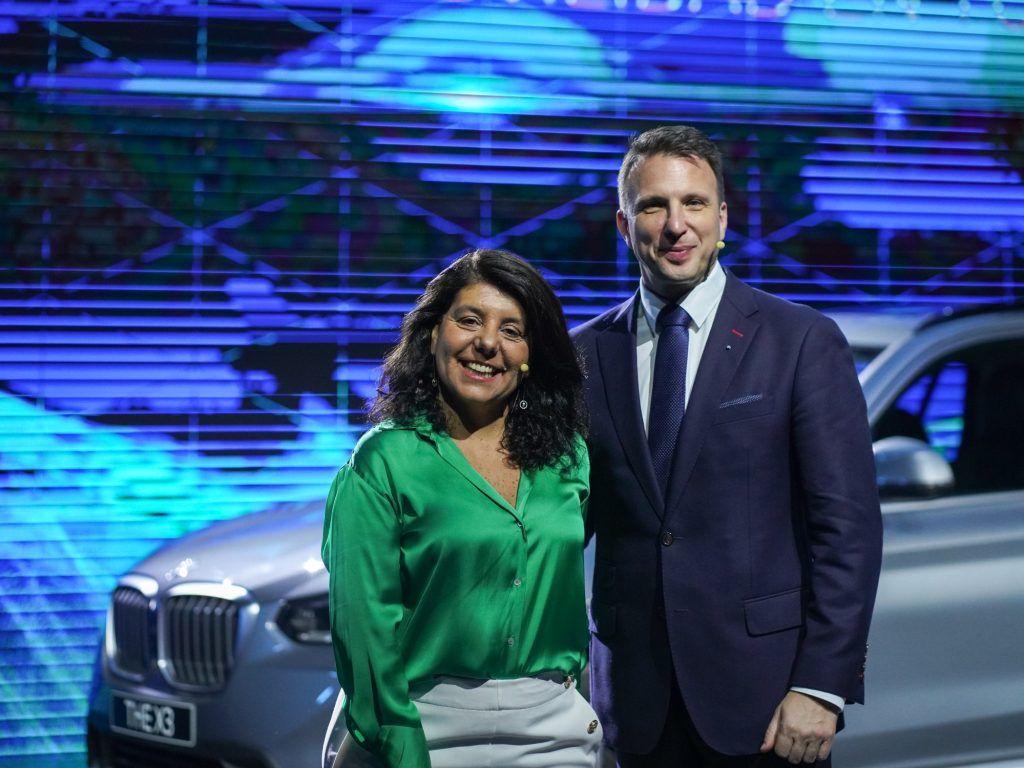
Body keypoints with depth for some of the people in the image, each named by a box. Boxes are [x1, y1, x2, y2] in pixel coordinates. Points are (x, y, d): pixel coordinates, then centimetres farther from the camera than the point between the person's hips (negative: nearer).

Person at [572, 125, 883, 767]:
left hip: (760, 683, -2)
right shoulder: (588, 353, 6)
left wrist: (822, 685, -12)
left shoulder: (804, 341, -3)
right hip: (635, 689, 3)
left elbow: (848, 525, -6)